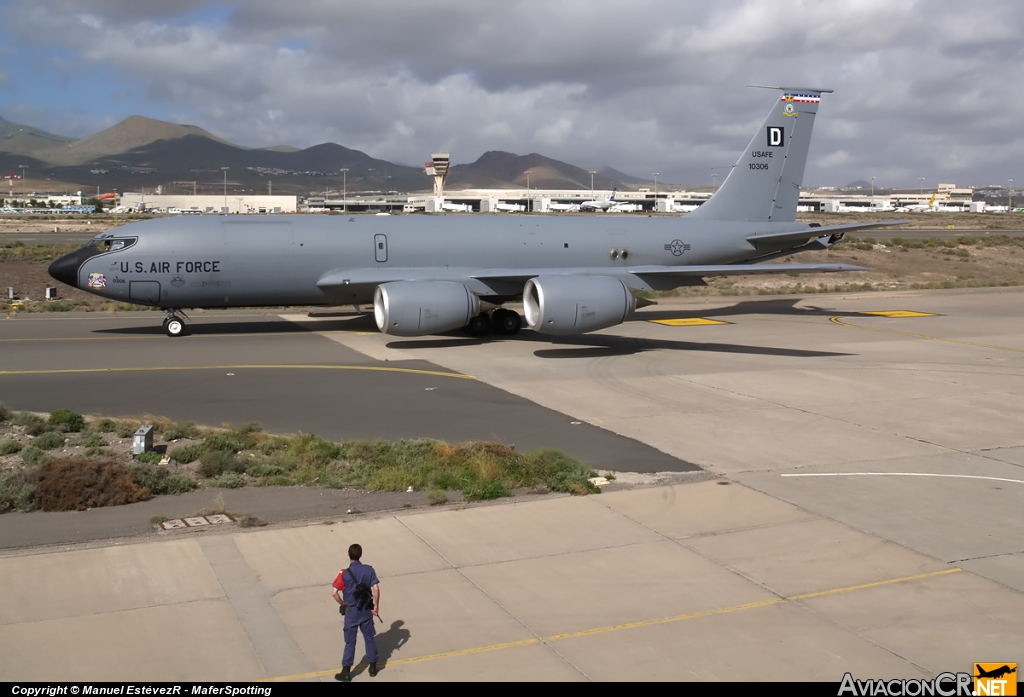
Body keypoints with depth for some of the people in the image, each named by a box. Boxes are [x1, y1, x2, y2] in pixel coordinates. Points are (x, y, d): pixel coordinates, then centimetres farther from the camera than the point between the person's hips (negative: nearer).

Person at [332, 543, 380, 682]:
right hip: (366, 609, 2)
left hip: (351, 611, -2)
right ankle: (373, 667, 26)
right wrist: (376, 605, 1)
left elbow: (334, 592, -18)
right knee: (369, 638, 16)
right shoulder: (369, 569, -7)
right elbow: (376, 588, -10)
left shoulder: (344, 573, -14)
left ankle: (346, 672, 13)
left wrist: (342, 604, -2)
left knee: (350, 641, 7)